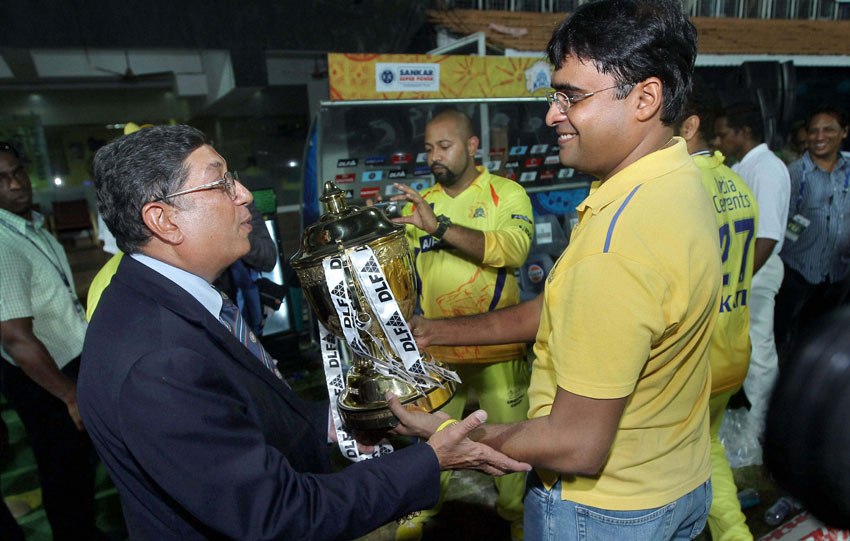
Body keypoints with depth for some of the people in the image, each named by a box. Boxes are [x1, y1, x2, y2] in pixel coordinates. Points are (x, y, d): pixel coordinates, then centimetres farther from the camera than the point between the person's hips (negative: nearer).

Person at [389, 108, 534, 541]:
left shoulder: (507, 194, -4)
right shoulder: (420, 202, 9)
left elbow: (513, 249, -23)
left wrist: (439, 227, -30)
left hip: (496, 346, -3)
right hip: (434, 347, 3)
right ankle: (422, 505, 42)